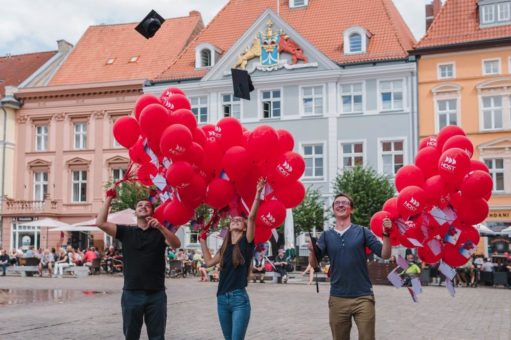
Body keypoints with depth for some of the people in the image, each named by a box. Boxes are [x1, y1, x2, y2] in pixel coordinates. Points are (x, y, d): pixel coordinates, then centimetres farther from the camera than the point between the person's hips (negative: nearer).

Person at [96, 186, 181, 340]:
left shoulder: (160, 232, 7)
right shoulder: (126, 232, 9)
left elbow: (177, 244, -13)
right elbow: (100, 223, -2)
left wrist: (160, 226, -28)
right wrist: (109, 197, -3)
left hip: (156, 294, 0)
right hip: (131, 293, 1)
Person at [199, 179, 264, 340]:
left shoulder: (247, 242, -3)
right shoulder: (225, 247, 13)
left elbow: (251, 217, -14)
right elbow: (209, 262, 22)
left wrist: (258, 193, -20)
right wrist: (203, 240, 25)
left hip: (239, 299, -6)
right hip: (222, 299, 6)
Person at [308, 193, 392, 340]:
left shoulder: (362, 231, 0)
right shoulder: (326, 235, 5)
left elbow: (385, 255, -2)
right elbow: (314, 264, 2)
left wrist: (386, 234, -18)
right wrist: (312, 251, -19)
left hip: (363, 297, -2)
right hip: (337, 298, 2)